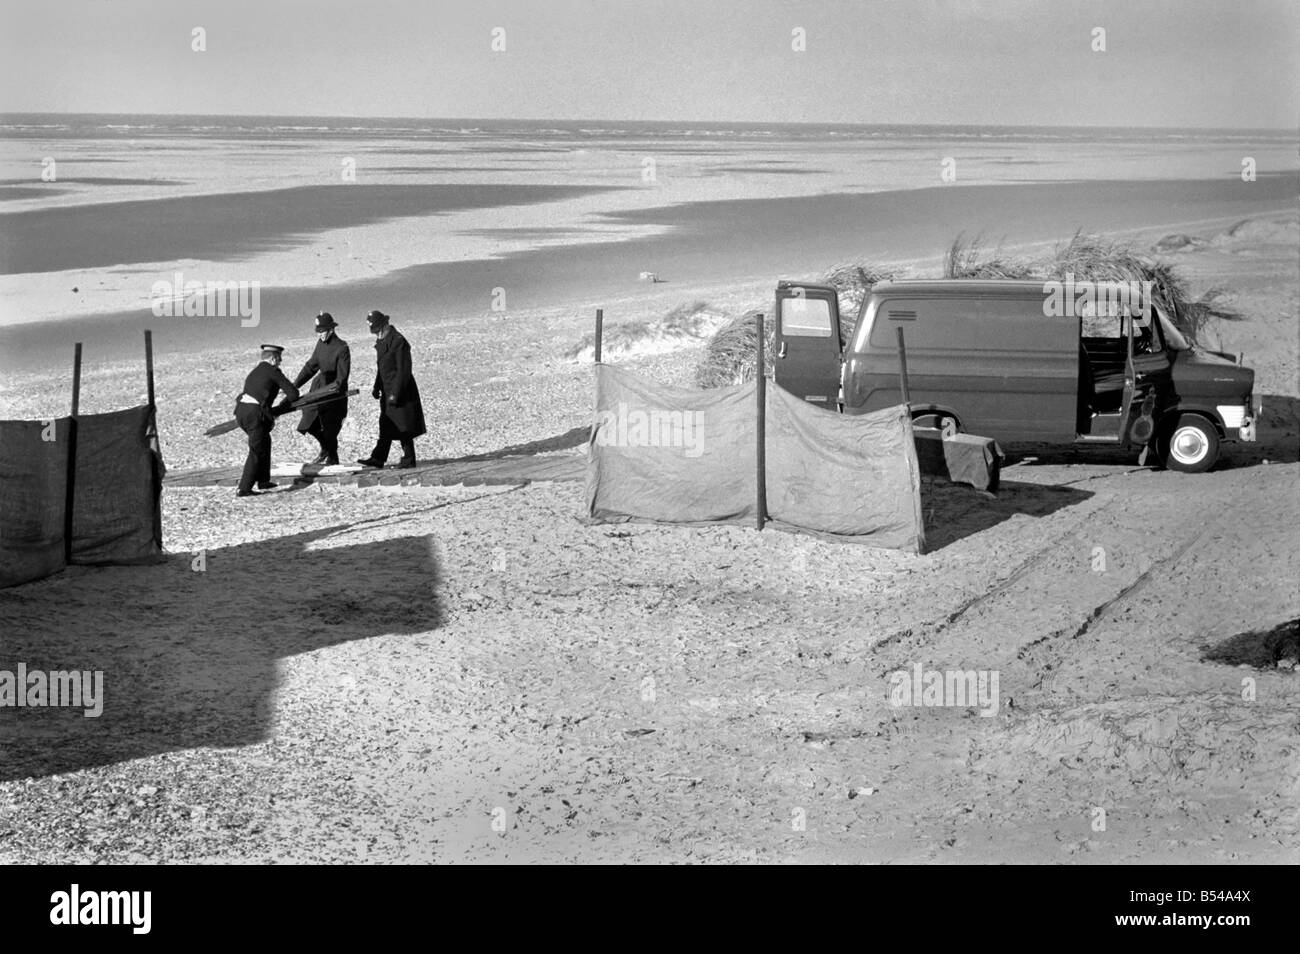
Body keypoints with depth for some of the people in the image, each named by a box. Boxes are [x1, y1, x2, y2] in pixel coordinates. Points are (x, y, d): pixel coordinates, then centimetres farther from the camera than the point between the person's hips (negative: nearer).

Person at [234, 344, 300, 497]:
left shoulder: (253, 373, 28)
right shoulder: (273, 372, 3)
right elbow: (293, 393, 2)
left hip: (240, 410, 8)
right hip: (255, 413, -8)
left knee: (265, 441, 25)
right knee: (256, 452, -1)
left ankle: (263, 481, 28)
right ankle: (243, 489, -4)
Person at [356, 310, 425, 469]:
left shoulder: (398, 341, -17)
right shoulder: (381, 342, 11)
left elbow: (403, 371, -19)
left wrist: (395, 394, -20)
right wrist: (377, 387, 12)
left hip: (400, 390, -9)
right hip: (387, 391, 9)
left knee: (403, 426, -3)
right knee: (386, 426, 9)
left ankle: (408, 460, 4)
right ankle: (378, 458, 10)